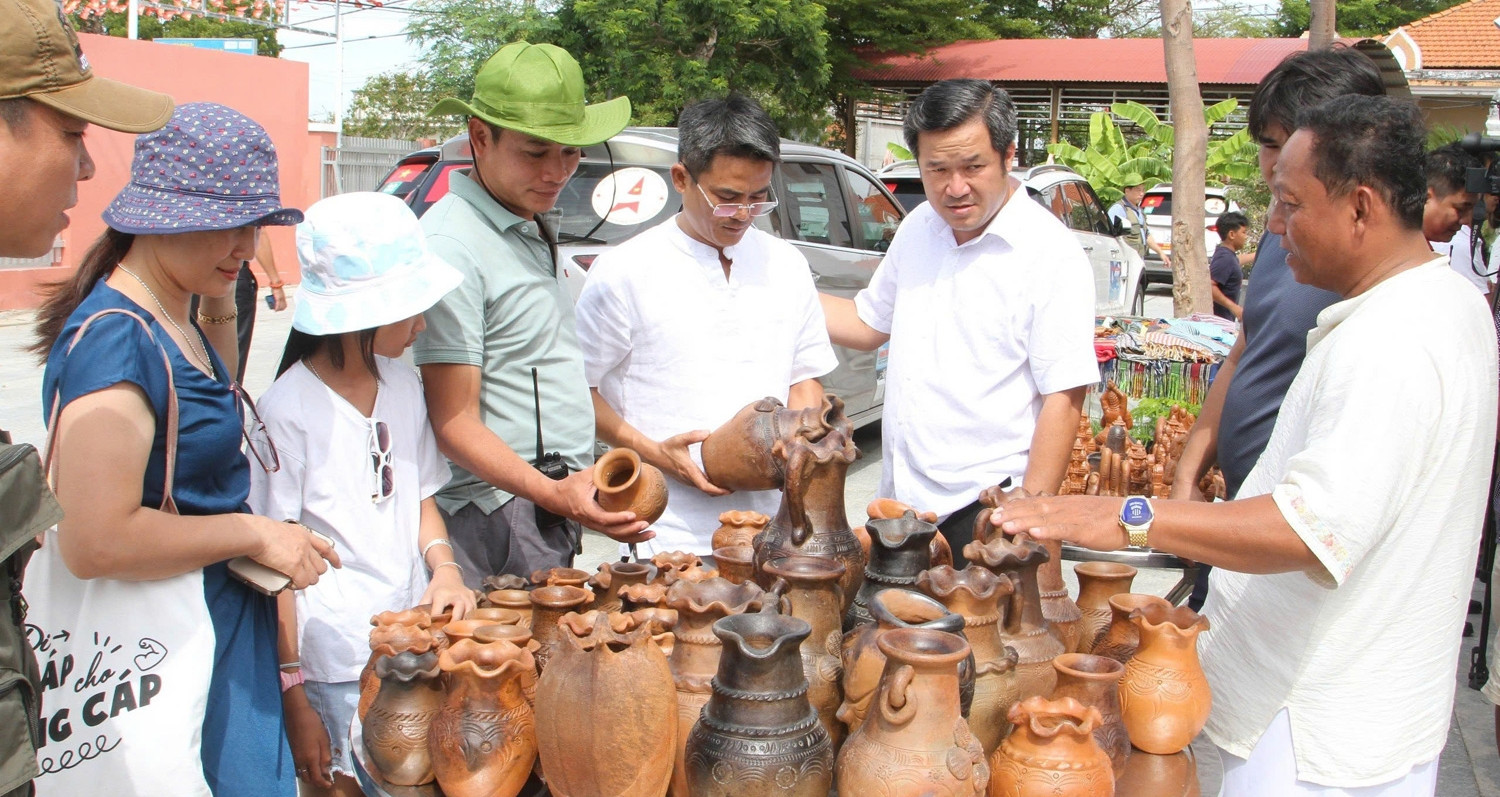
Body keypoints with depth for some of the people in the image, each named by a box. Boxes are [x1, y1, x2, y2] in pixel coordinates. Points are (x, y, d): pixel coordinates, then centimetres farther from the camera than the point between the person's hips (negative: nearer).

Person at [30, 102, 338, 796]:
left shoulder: (174, 322, 7)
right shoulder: (114, 338, -22)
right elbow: (97, 541, -29)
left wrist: (221, 307, 13)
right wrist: (254, 533, -18)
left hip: (225, 628, 10)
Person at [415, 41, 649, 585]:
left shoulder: (529, 230, 14)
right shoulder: (451, 245, -16)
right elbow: (454, 424, -19)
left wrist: (567, 489, 16)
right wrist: (550, 493, -32)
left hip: (553, 515, 9)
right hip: (495, 527, -9)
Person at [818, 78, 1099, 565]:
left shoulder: (1051, 255, -13)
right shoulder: (917, 228, 8)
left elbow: (1063, 400, -15)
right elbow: (869, 324, 22)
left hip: (984, 508, -6)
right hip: (901, 500, 6)